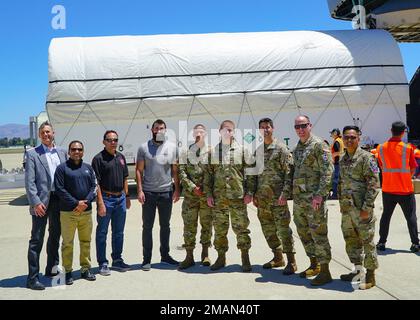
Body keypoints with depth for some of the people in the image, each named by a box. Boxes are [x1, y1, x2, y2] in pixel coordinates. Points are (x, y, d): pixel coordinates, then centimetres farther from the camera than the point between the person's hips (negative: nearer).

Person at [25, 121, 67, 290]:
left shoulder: (62, 152, 10)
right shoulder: (33, 154, -2)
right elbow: (29, 181, -8)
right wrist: (35, 202, -16)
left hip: (58, 200, 5)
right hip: (42, 202, -5)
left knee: (55, 237, 17)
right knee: (36, 240, -1)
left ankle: (52, 270, 32)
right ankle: (32, 278, 6)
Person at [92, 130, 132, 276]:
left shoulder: (121, 157, 11)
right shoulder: (99, 158, -9)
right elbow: (96, 183, -14)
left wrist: (127, 196, 14)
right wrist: (100, 203, -19)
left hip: (120, 198, 6)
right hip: (106, 198, -6)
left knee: (119, 232, 14)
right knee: (102, 232, 5)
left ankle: (117, 260, 27)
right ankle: (103, 263, 14)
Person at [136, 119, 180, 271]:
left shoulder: (171, 147, 4)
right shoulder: (144, 147, 1)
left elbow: (175, 170, 5)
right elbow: (139, 170, 0)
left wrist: (177, 190, 0)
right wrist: (140, 190, -8)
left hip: (166, 192, 2)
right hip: (148, 193, -2)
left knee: (165, 225, 13)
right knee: (147, 226, 4)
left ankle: (165, 255, 26)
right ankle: (147, 258, 13)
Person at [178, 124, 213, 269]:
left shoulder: (211, 151, 3)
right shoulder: (186, 152, 5)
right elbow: (182, 172, 0)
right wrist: (193, 187, -11)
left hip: (207, 194, 0)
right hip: (190, 195, 0)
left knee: (207, 224, 8)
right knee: (189, 225, 2)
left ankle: (205, 254, 21)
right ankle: (189, 256, 10)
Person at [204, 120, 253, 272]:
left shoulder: (241, 150, 4)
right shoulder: (213, 151, 9)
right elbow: (208, 174, 9)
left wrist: (249, 192, -5)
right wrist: (208, 194, 2)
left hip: (238, 196, -2)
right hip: (218, 197, 2)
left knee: (241, 228, 1)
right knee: (219, 229, 8)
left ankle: (245, 258, 12)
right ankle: (221, 257, 21)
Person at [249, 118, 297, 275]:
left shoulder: (281, 148, -4)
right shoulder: (257, 150, 14)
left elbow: (289, 172, -10)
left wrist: (285, 193, -18)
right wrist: (254, 194, 10)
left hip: (277, 196, -6)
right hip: (262, 197, 6)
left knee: (283, 228, -5)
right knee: (268, 229, 12)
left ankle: (291, 261, 4)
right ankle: (278, 258, 25)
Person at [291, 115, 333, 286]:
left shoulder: (319, 145, -9)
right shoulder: (297, 148, 16)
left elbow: (327, 171, -15)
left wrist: (320, 194, -22)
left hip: (314, 197, -8)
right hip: (298, 198, 9)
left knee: (318, 233, -4)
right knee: (303, 232, 15)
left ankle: (325, 271, 5)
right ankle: (314, 265, 29)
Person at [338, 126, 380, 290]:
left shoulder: (366, 158, -10)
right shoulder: (343, 159, 13)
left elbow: (374, 185, -14)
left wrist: (366, 208, -18)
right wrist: (341, 203, 16)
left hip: (361, 208, -7)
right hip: (347, 208, 8)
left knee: (367, 242, 1)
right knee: (351, 240, 15)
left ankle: (370, 276, 13)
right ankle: (357, 270, 30)